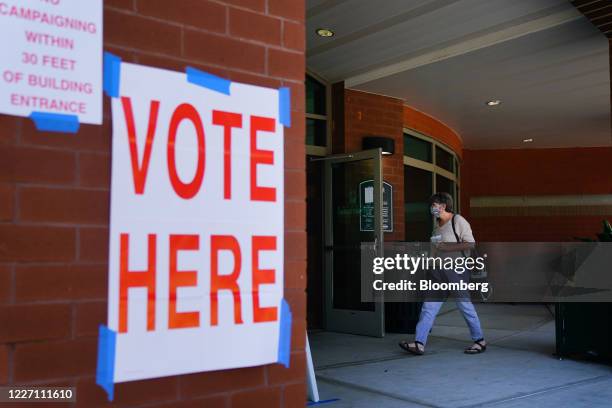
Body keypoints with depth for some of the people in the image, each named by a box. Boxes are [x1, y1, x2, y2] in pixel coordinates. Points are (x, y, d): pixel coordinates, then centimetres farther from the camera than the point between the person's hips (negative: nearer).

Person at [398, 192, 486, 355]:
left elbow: (470, 244, -14)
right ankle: (419, 343, -2)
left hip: (457, 271, -7)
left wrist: (447, 247, -20)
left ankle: (480, 341, 19)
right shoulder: (437, 225, 15)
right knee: (429, 306, -1)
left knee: (465, 306, 2)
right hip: (439, 272, 8)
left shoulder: (458, 221, -8)